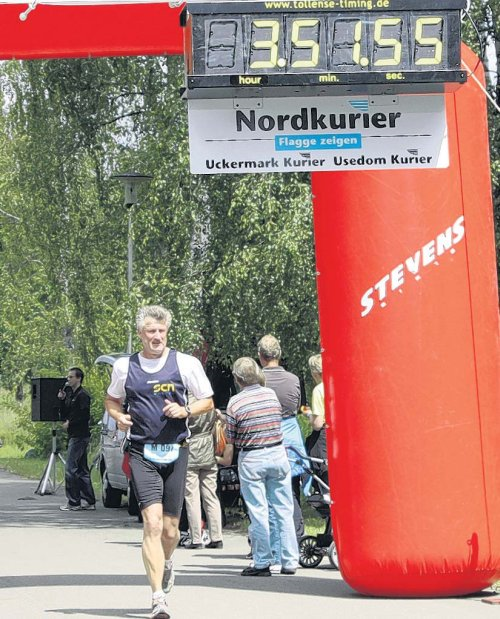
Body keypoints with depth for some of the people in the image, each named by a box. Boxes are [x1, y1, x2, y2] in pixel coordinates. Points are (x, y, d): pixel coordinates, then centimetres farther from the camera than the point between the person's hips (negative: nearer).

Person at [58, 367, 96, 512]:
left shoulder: (82, 395, -11)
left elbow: (84, 416, -18)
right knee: (82, 470, 11)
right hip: (74, 436, 10)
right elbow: (64, 415, 18)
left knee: (71, 469, -11)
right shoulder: (70, 395, 18)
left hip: (79, 436, -10)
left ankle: (73, 502, -9)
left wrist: (69, 423, -12)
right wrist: (61, 400, 6)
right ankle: (89, 501, 14)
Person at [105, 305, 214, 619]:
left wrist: (185, 410, -11)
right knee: (153, 523, -16)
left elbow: (207, 402, 9)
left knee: (170, 530, 8)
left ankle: (166, 563, 45)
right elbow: (112, 400, 22)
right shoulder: (124, 366, 5)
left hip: (176, 452, 1)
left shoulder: (185, 363, 1)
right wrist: (119, 416, -1)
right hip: (142, 453, -1)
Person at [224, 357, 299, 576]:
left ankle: (262, 562, 3)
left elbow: (231, 440, -5)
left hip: (251, 459, -3)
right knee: (284, 509, 7)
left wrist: (226, 459, 12)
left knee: (258, 511, 1)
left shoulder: (235, 403, -9)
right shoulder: (272, 394, 3)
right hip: (277, 453, 3)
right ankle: (289, 561, 9)